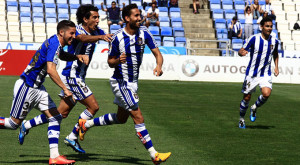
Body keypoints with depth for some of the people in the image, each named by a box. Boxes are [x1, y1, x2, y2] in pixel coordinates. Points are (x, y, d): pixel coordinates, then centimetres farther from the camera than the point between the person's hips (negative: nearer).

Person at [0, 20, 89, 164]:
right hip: (26, 87, -10)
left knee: (55, 117, -1)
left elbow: (63, 55, 34)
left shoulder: (57, 44, 8)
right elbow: (51, 70, -32)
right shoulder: (54, 43, -21)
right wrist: (65, 89, -30)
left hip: (37, 88, 10)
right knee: (14, 123, -1)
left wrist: (78, 56, 14)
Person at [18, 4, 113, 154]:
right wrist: (100, 37, -56)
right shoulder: (77, 30, -17)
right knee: (93, 107, -10)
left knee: (62, 113, 11)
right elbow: (83, 38, -39)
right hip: (72, 76, -9)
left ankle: (27, 125, 20)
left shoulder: (95, 31, 10)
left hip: (78, 77, 9)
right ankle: (72, 137, 0)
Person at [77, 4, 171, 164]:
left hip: (133, 82, 7)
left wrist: (158, 66, -26)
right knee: (138, 118, -11)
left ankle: (86, 124, 36)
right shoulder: (118, 37, -16)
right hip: (120, 82, -7)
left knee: (121, 118, 21)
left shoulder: (144, 33, -4)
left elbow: (157, 53, -5)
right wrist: (118, 60, -29)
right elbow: (110, 62, -6)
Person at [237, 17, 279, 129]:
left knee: (266, 94, -21)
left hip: (266, 74, 2)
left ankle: (254, 108, 9)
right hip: (252, 73, -2)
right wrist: (242, 52, -31)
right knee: (247, 97, 4)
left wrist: (276, 67, 9)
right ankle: (241, 119, 26)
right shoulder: (254, 39, -11)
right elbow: (241, 51, -7)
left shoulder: (274, 41, 1)